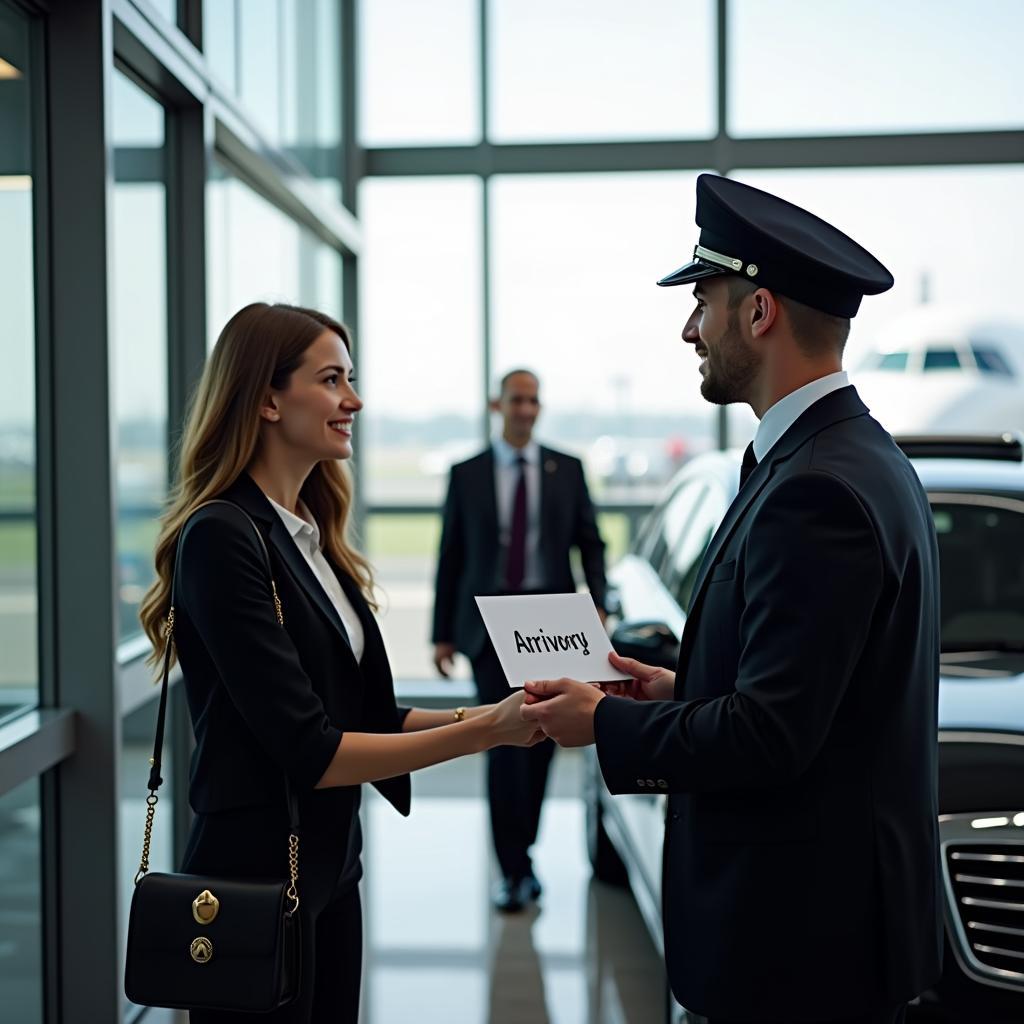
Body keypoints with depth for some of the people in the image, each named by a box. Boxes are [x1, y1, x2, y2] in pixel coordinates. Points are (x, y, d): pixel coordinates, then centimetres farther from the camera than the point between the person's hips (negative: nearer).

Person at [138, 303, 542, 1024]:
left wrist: (491, 714, -4)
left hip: (331, 868, 8)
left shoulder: (310, 534, 7)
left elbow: (365, 716, 9)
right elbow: (309, 751, -20)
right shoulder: (222, 538, -17)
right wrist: (483, 732, -20)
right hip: (257, 878, -8)